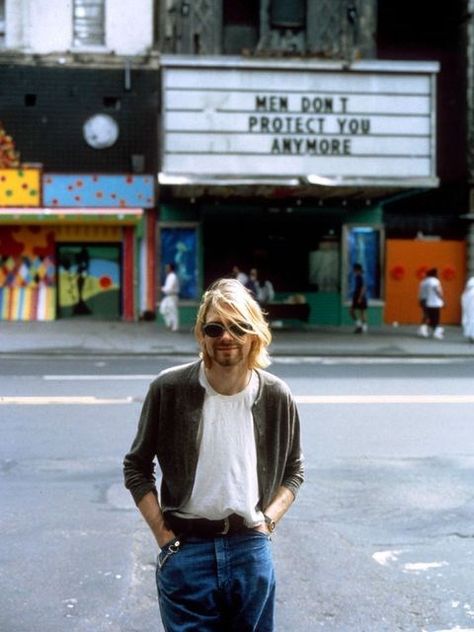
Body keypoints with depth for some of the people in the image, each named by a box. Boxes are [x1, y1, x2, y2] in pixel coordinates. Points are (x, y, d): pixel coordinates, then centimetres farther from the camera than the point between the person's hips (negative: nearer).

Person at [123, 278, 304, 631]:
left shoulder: (276, 397, -2)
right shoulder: (170, 389, -7)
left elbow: (293, 470, 13)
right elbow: (136, 468, 3)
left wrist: (268, 519, 0)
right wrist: (163, 534, -2)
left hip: (251, 549, 2)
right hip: (186, 550, -2)